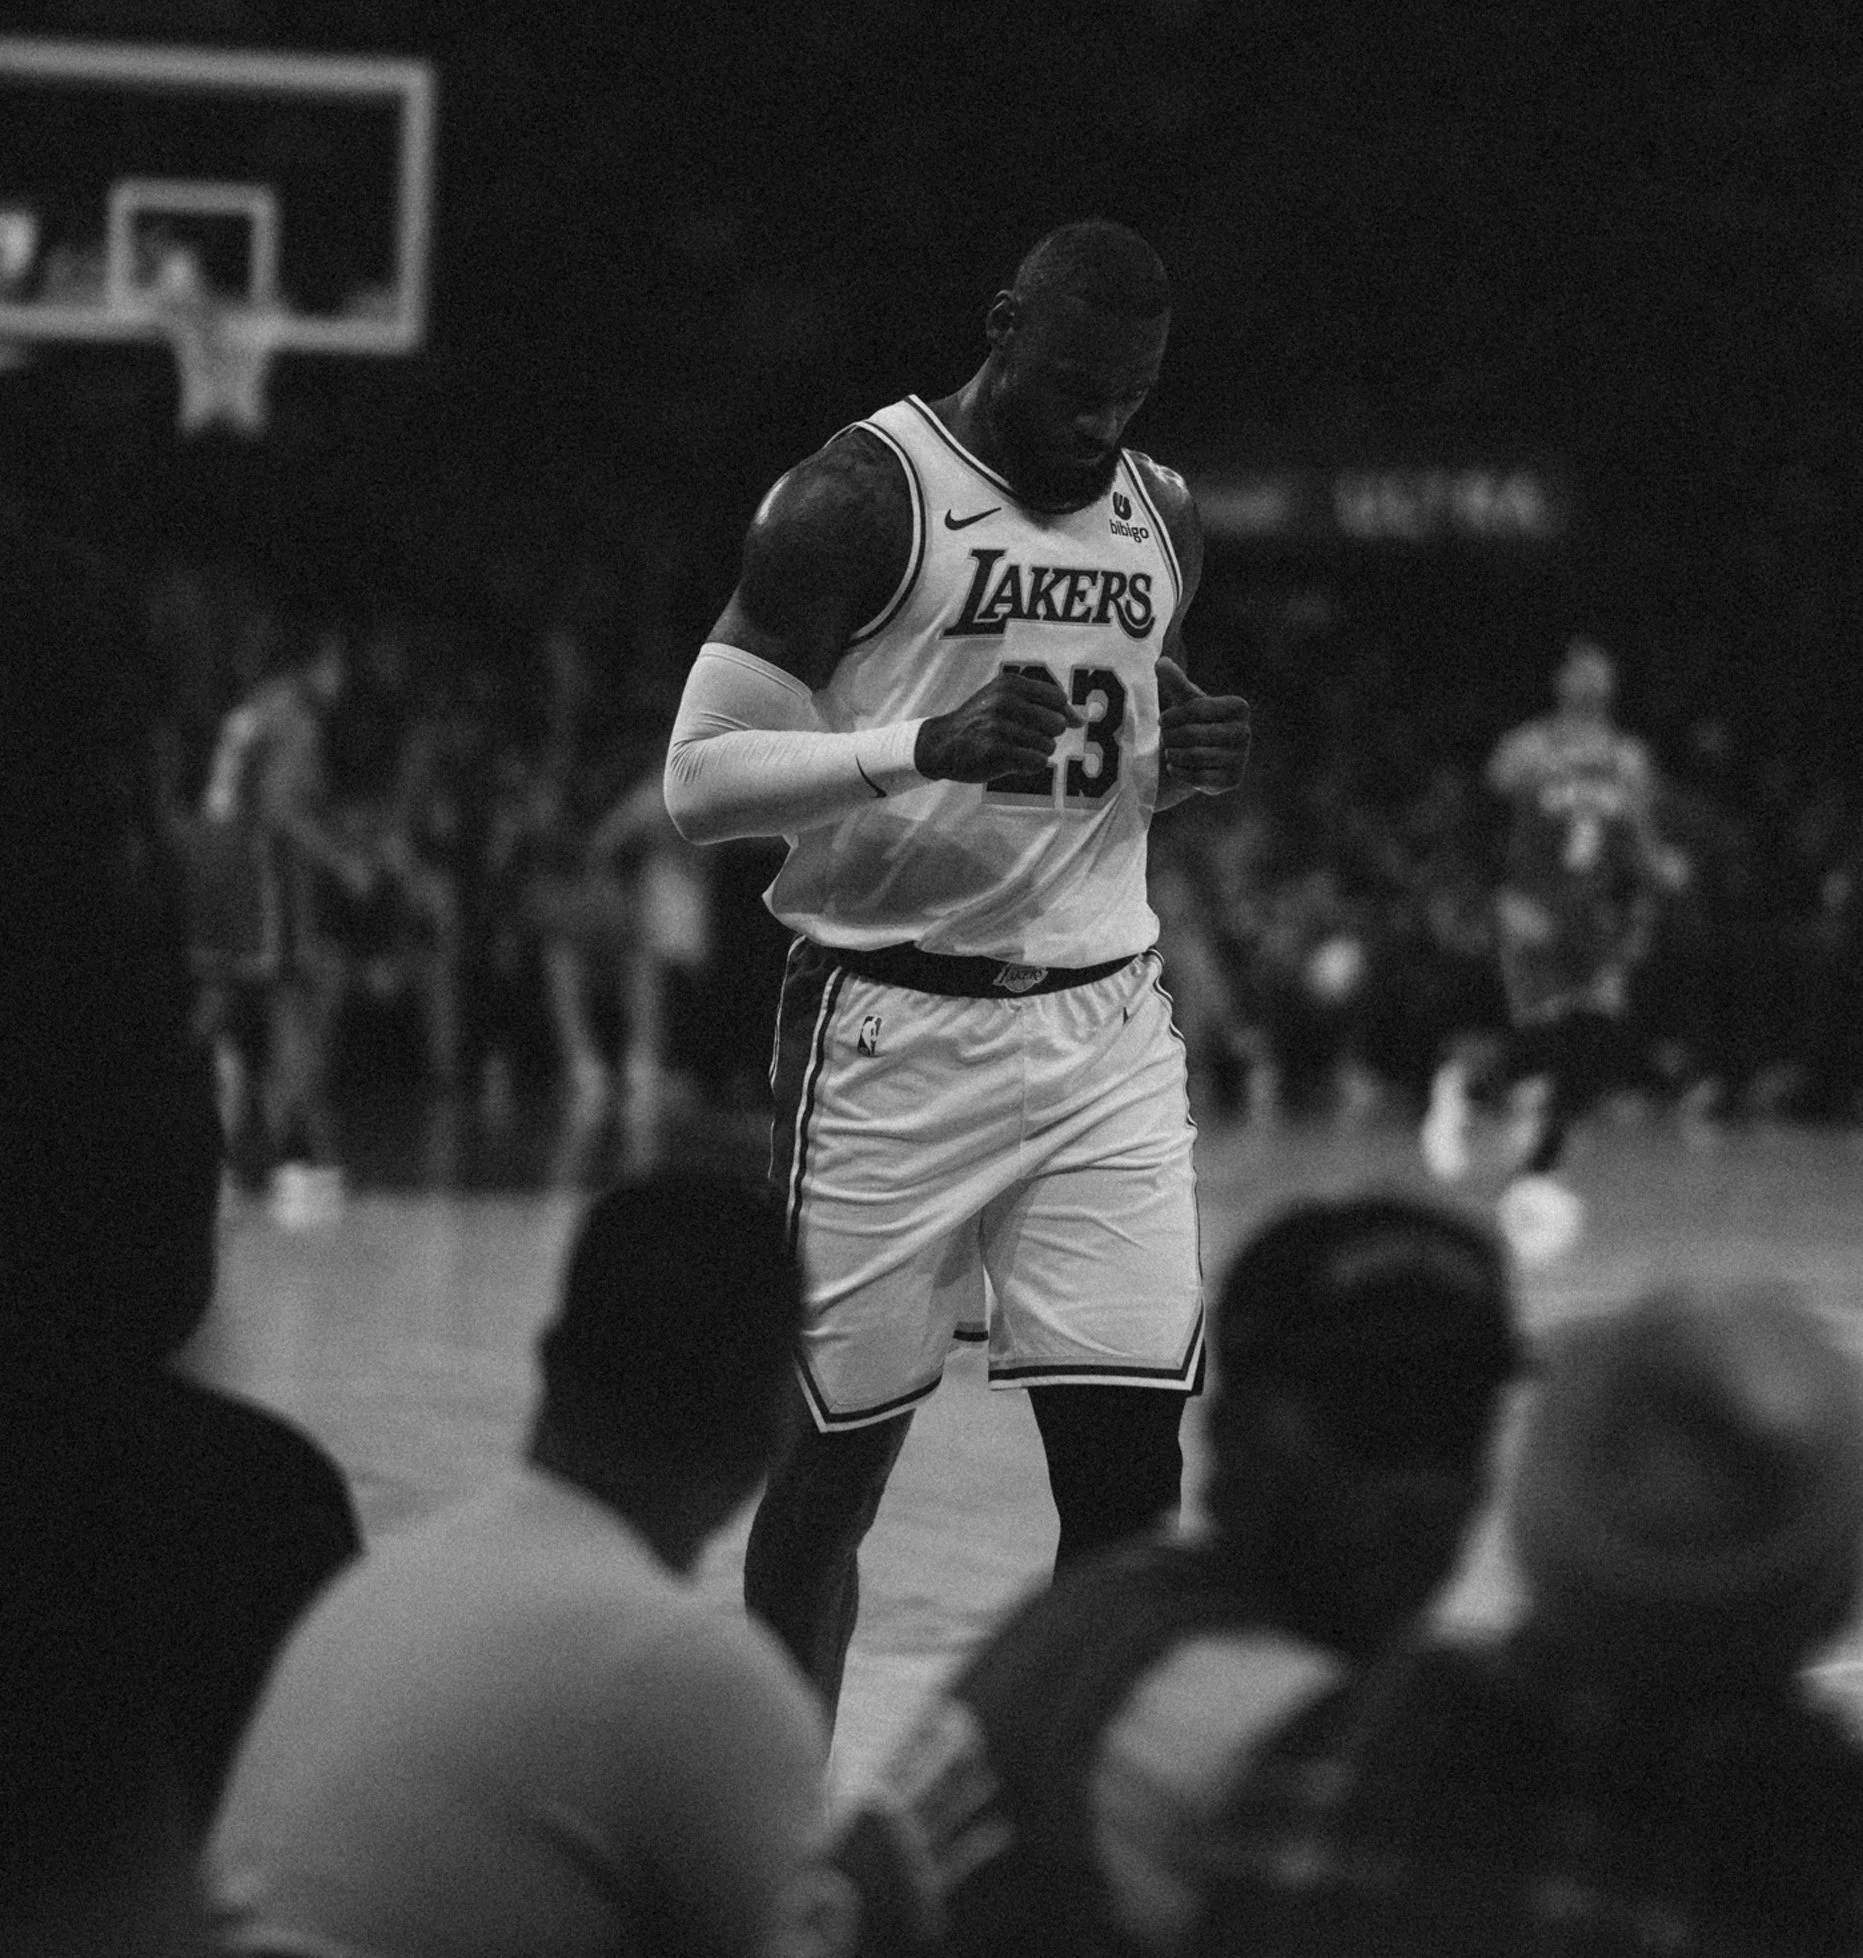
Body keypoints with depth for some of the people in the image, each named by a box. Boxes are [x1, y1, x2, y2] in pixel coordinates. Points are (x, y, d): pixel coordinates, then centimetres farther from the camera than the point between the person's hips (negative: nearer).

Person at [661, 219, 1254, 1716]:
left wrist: (1189, 761, 3)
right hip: (895, 1025, -5)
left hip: (1105, 1028, 5)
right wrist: (923, 746, -27)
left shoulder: (1163, 521, 11)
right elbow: (699, 780, -12)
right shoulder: (864, 498, -9)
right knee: (834, 1464, 3)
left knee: (1131, 1458, -4)